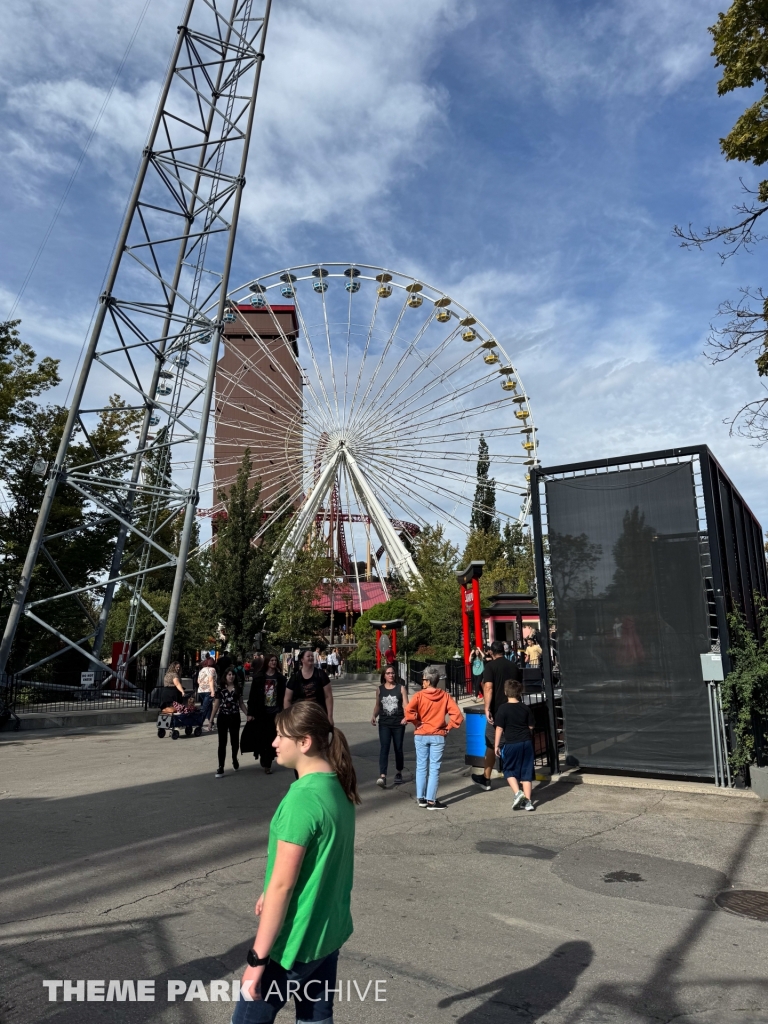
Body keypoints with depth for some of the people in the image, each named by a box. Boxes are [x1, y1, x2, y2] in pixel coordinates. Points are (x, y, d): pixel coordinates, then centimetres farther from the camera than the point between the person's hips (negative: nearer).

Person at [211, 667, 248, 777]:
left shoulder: (238, 689, 4)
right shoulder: (220, 689, -2)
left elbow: (241, 704, 10)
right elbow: (216, 705, 1)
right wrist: (211, 720, -1)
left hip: (235, 718, 2)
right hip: (223, 717, -2)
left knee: (235, 741, 12)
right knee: (222, 742, -1)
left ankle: (234, 759, 39)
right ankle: (221, 767, 4)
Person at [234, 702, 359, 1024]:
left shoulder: (302, 798, -27)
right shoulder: (338, 787, -1)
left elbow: (283, 884, -23)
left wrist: (257, 959, -14)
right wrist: (271, 893, 19)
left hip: (296, 940, -7)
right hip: (330, 931, 8)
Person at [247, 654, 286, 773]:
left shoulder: (280, 678, 4)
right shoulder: (259, 677, 0)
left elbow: (283, 696, 5)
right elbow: (252, 695, -1)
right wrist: (250, 713, -4)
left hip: (274, 712, 1)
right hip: (261, 712, 0)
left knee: (271, 738, 1)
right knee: (261, 737, 4)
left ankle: (267, 763, 11)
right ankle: (264, 760, 24)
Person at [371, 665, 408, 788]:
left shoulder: (401, 688, -1)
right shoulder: (380, 689, 5)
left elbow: (405, 705, -7)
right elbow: (377, 705, 13)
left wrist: (406, 717, -24)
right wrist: (374, 715, -4)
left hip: (398, 724, 0)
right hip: (384, 724, 0)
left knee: (398, 749, 12)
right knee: (384, 748, -13)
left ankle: (399, 773, 32)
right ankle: (382, 776, -20)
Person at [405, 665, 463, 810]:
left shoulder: (418, 695, -8)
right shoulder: (445, 696, -3)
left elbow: (408, 711, -22)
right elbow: (457, 715, -11)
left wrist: (417, 723, -8)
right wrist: (448, 727, -1)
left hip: (421, 736, 0)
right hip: (438, 736, 0)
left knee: (421, 767, 12)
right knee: (434, 769, 5)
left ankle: (421, 798, 19)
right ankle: (431, 801, 6)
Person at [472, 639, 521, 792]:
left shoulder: (490, 666, -9)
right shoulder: (514, 666, 7)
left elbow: (488, 688, -20)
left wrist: (487, 708, -22)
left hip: (497, 711, -4)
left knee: (491, 745, 8)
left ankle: (486, 780, 19)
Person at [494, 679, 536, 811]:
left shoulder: (502, 709, -9)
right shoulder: (526, 708, 3)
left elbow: (499, 728, -9)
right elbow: (530, 727, 8)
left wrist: (497, 745, -2)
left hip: (510, 744, -4)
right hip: (526, 742, 4)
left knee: (509, 770, 13)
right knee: (526, 772, 10)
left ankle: (518, 792, -5)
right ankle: (527, 801, 10)